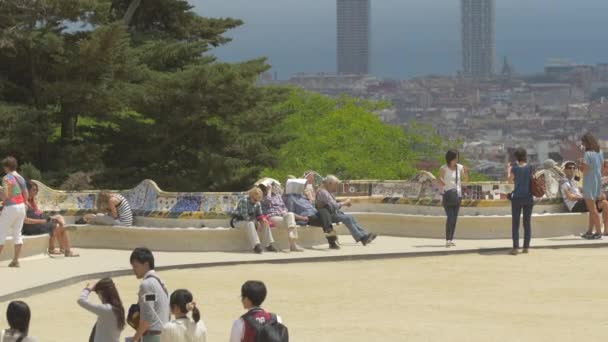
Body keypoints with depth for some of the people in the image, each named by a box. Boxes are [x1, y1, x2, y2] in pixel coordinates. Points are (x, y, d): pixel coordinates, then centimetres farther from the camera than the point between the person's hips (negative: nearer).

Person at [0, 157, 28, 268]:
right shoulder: (21, 178, 10)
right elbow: (26, 196, 12)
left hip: (10, 207, -7)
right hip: (21, 206, 7)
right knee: (17, 234, 9)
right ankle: (16, 260, 7)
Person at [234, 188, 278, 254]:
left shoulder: (257, 203, 4)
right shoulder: (244, 201, -21)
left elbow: (259, 214, 8)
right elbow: (245, 215, -27)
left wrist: (262, 219, -16)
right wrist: (256, 222, -26)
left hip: (252, 221, 8)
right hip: (239, 221, -8)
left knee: (265, 224, -8)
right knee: (250, 224, -38)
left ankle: (270, 244, -14)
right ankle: (256, 246, -49)